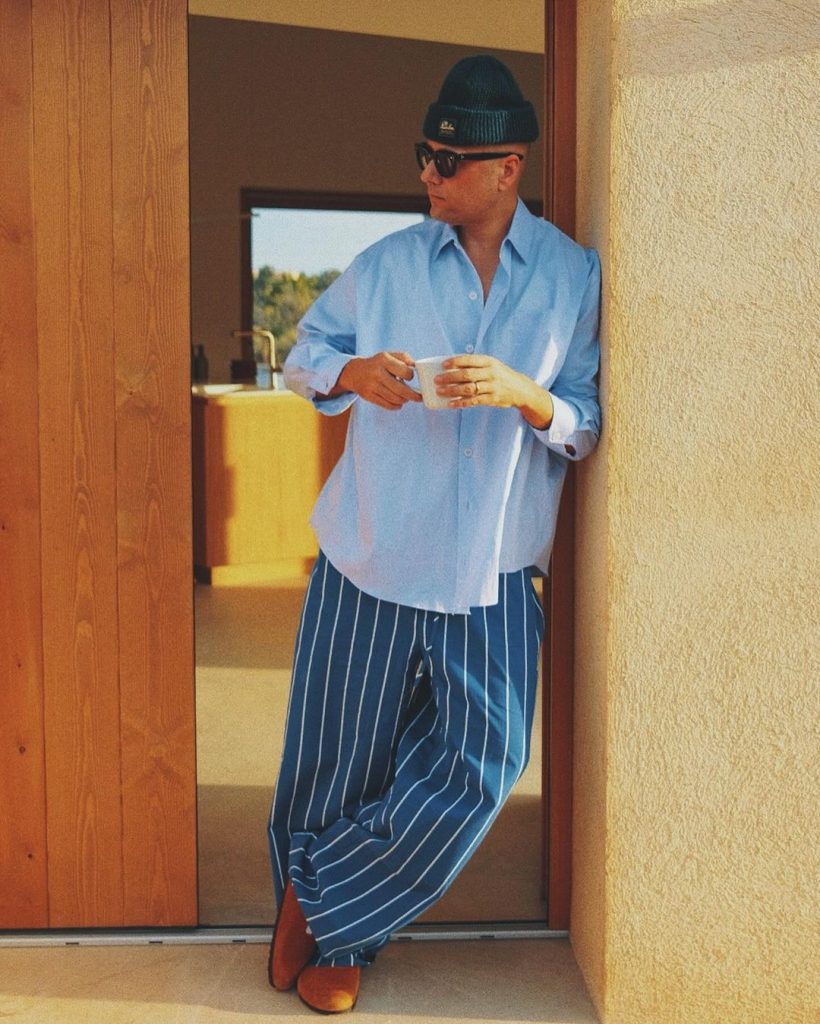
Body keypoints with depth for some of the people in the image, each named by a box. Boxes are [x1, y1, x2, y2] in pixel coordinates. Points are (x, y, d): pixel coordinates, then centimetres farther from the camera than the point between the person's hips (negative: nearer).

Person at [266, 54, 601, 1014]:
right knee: (342, 756, 7)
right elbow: (303, 353, 13)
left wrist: (523, 393, -20)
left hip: (493, 573, 0)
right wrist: (355, 374, -9)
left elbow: (589, 427, 1)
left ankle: (316, 908, 18)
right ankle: (319, 929, 32)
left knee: (479, 763, -3)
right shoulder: (387, 263, 4)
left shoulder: (574, 277, 1)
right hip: (370, 551, 0)